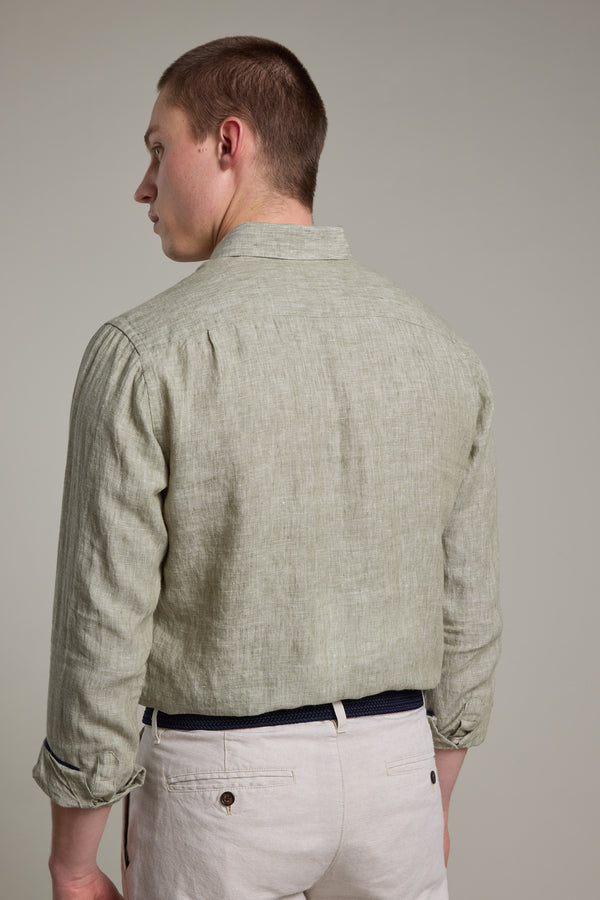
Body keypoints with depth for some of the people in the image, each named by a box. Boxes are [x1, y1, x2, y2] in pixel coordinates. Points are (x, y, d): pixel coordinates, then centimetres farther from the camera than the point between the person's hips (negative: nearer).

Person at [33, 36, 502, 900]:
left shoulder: (141, 354, -17)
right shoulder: (441, 349, -2)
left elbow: (104, 633, -16)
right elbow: (465, 608, 4)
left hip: (220, 780, -3)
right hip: (392, 765, 4)